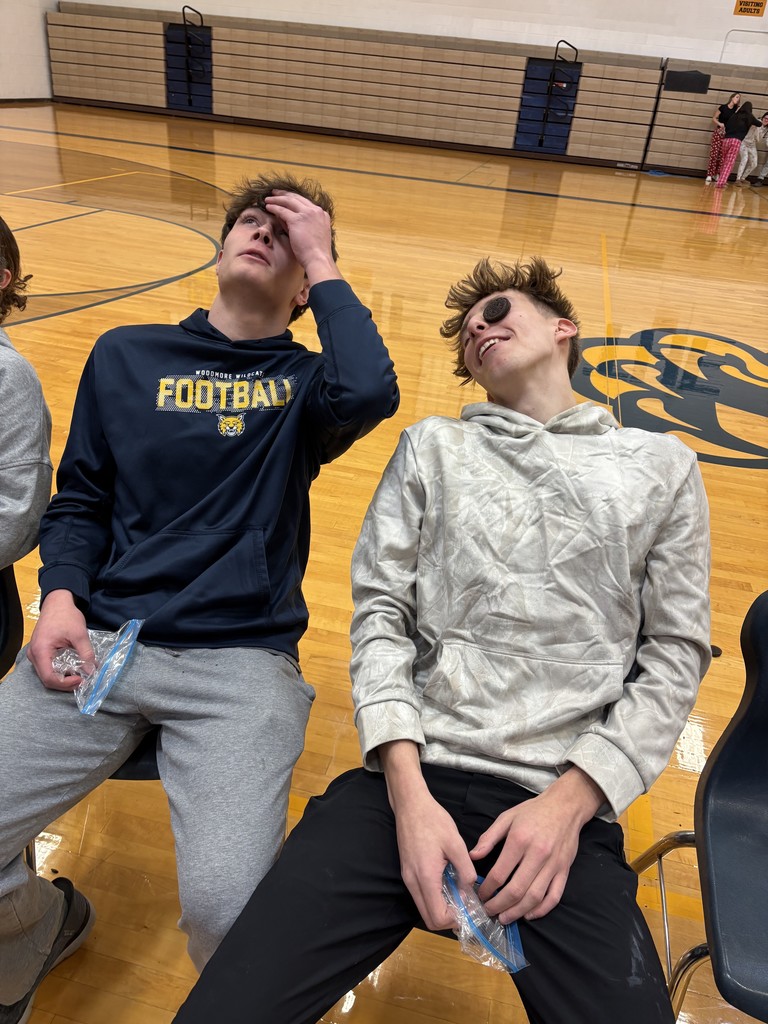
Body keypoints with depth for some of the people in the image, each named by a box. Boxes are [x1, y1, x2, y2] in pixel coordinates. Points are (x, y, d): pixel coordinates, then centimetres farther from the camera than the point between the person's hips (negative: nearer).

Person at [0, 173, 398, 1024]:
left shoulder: (305, 382, 7)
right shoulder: (126, 355, 13)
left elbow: (370, 392, -18)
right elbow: (79, 502, 15)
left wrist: (324, 265, -5)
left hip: (242, 658, -2)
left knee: (229, 913, -19)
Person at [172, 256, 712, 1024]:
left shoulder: (662, 466, 11)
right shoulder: (432, 447, 12)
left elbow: (674, 656, 6)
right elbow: (379, 613, 4)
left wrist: (569, 803, -6)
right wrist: (409, 792, -8)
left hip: (567, 802, 1)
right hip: (412, 778, 1)